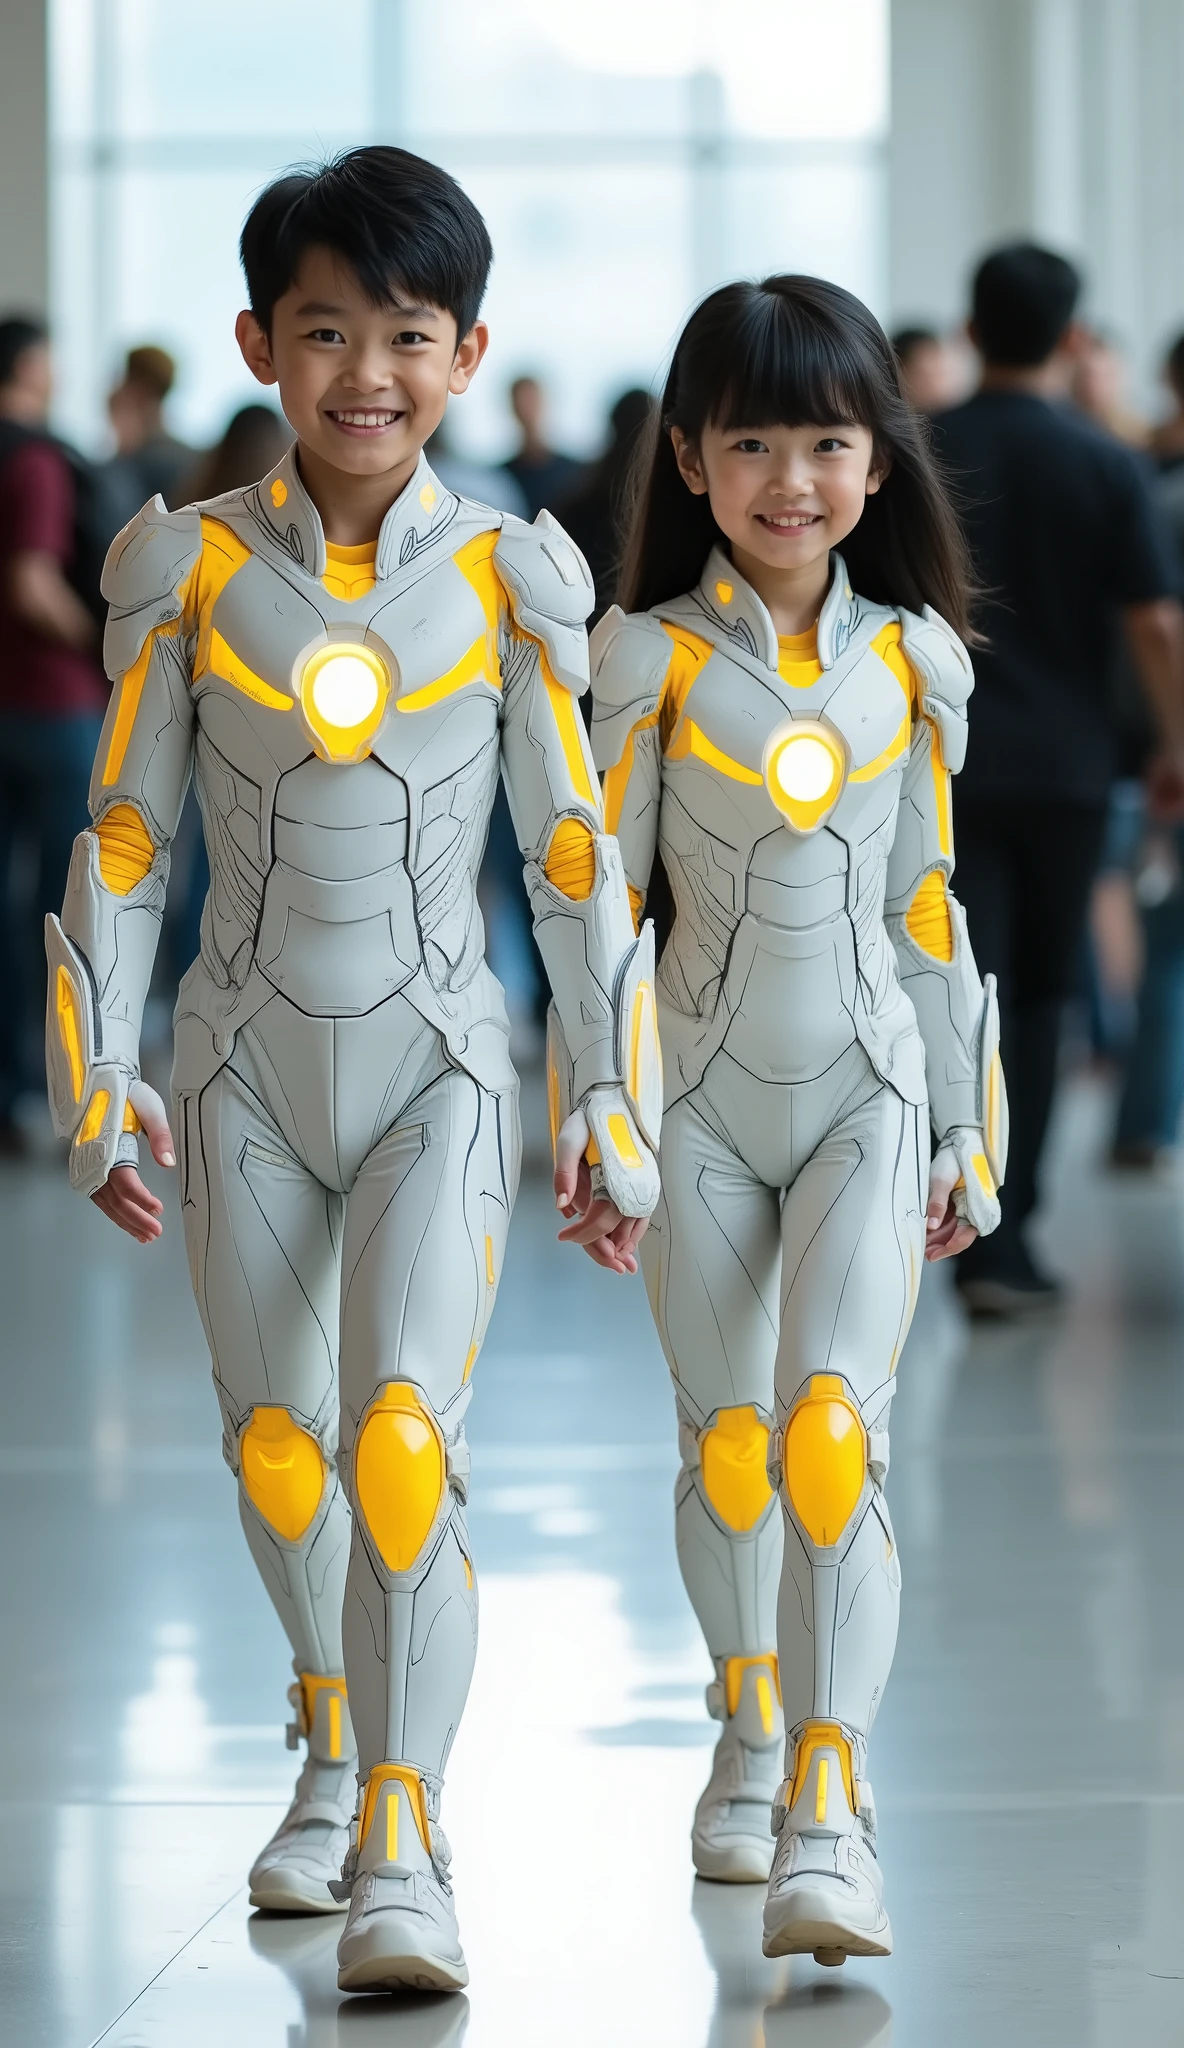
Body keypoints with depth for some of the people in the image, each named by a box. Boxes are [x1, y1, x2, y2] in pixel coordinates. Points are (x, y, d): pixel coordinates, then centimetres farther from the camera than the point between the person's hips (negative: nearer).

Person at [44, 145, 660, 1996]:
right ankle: (335, 1750, 37)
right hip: (246, 1067, 2)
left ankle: (403, 1846, -17)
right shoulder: (189, 570, -2)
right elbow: (123, 841, 4)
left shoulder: (510, 576, -4)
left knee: (401, 1437, -18)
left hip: (437, 1068, -2)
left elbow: (577, 856, 1)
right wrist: (98, 1087, 2)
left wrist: (615, 1110, 2)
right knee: (277, 1447, 13)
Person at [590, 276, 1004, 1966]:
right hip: (706, 1097, 0)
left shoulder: (912, 661, 4)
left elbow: (927, 906, 11)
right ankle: (752, 1734, 33)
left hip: (868, 1091, 0)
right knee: (724, 1441, 10)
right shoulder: (654, 658, -1)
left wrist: (971, 1129, 13)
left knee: (833, 1431, -16)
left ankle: (828, 1819, -21)